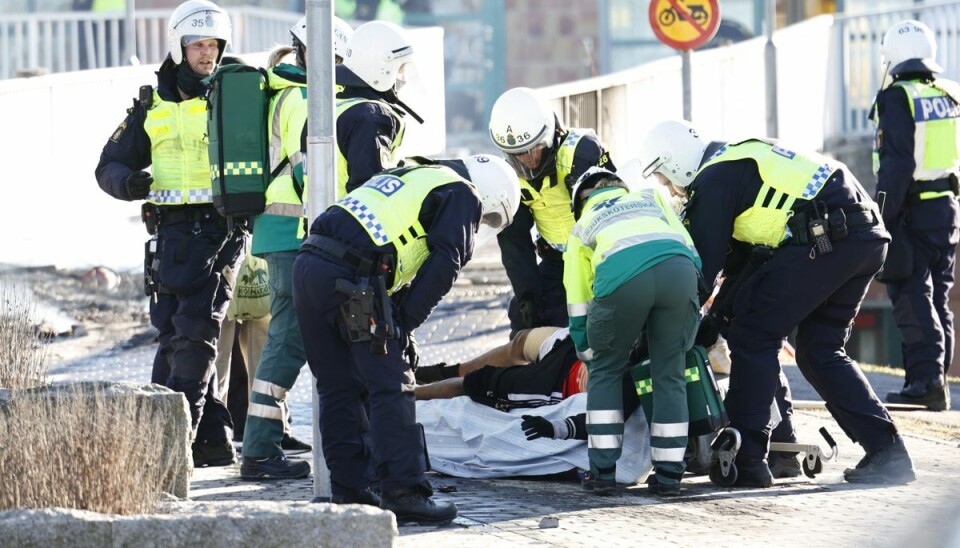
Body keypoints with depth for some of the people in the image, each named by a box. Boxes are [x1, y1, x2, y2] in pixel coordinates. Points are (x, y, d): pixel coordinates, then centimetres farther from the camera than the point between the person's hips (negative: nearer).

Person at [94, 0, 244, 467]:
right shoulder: (153, 106, 13)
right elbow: (110, 164, 14)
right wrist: (126, 181, -9)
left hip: (222, 229, -4)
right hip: (173, 231, 4)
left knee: (194, 332, -12)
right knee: (173, 332, 5)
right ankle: (213, 437, 13)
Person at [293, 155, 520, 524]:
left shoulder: (414, 176, 33)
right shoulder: (463, 196, 8)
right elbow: (442, 266, -4)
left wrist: (397, 319, 23)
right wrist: (405, 323, 0)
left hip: (309, 262, 8)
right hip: (350, 278, -8)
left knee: (339, 388, 13)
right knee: (390, 388, -3)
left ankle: (348, 494, 15)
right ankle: (402, 491, -6)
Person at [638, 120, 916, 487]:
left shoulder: (713, 181, -1)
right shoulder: (739, 158, 28)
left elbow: (704, 263, -2)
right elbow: (754, 253, 32)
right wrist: (724, 313, 28)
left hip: (824, 240, -9)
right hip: (870, 236, 9)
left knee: (752, 336, -1)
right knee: (820, 351, 17)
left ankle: (747, 457, -2)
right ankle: (888, 453, 10)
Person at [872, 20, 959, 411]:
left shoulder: (898, 98, -13)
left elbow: (896, 164, -19)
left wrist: (883, 217, -17)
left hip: (913, 210, -7)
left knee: (912, 297, -7)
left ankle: (926, 379, -15)